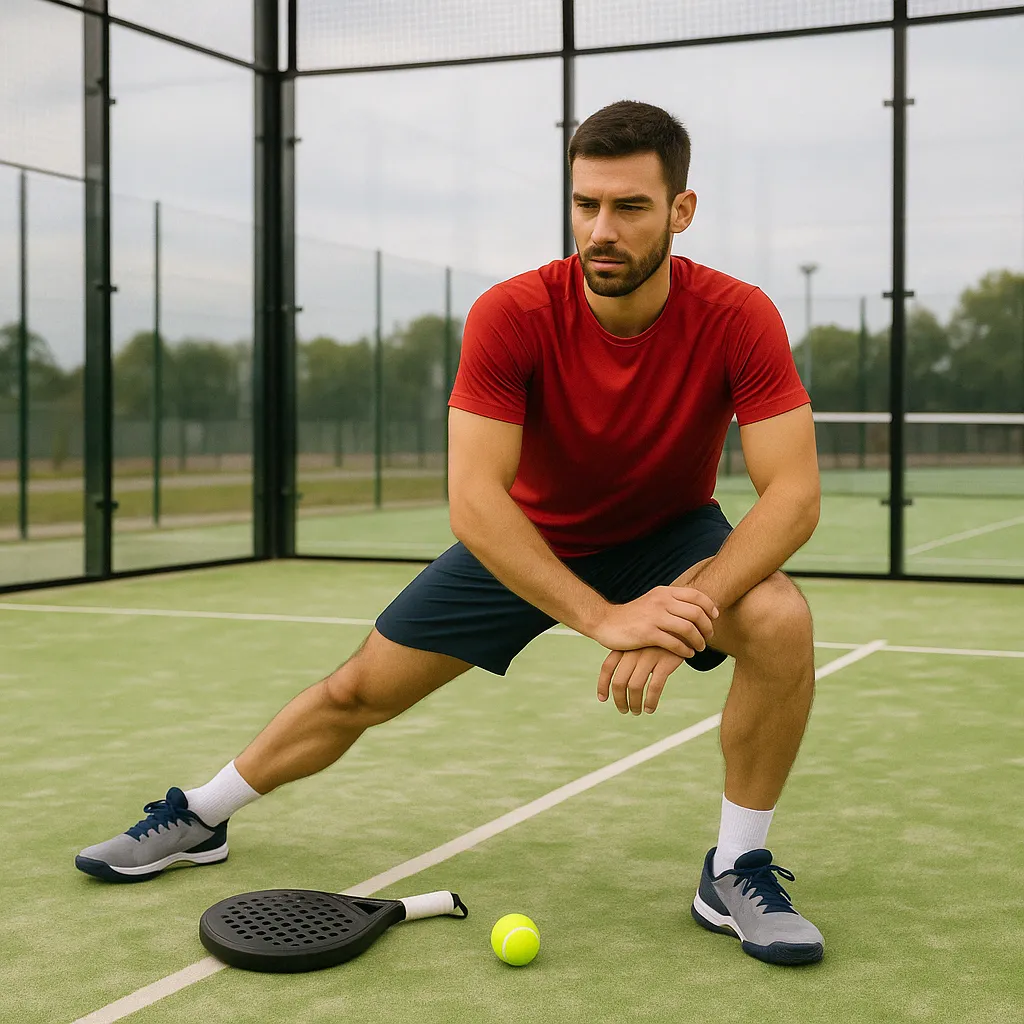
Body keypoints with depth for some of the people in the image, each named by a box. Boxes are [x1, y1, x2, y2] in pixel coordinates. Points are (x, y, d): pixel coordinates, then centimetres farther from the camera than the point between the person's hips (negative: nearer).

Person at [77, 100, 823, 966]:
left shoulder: (738, 318, -27)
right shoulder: (512, 316, -28)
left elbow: (794, 493, -31)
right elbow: (473, 497, -35)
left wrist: (688, 605, -46)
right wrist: (603, 616, -45)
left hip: (669, 537, 0)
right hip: (523, 540, 0)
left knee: (780, 620, -30)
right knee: (360, 689, 4)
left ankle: (736, 870, -11)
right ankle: (197, 819, 31)